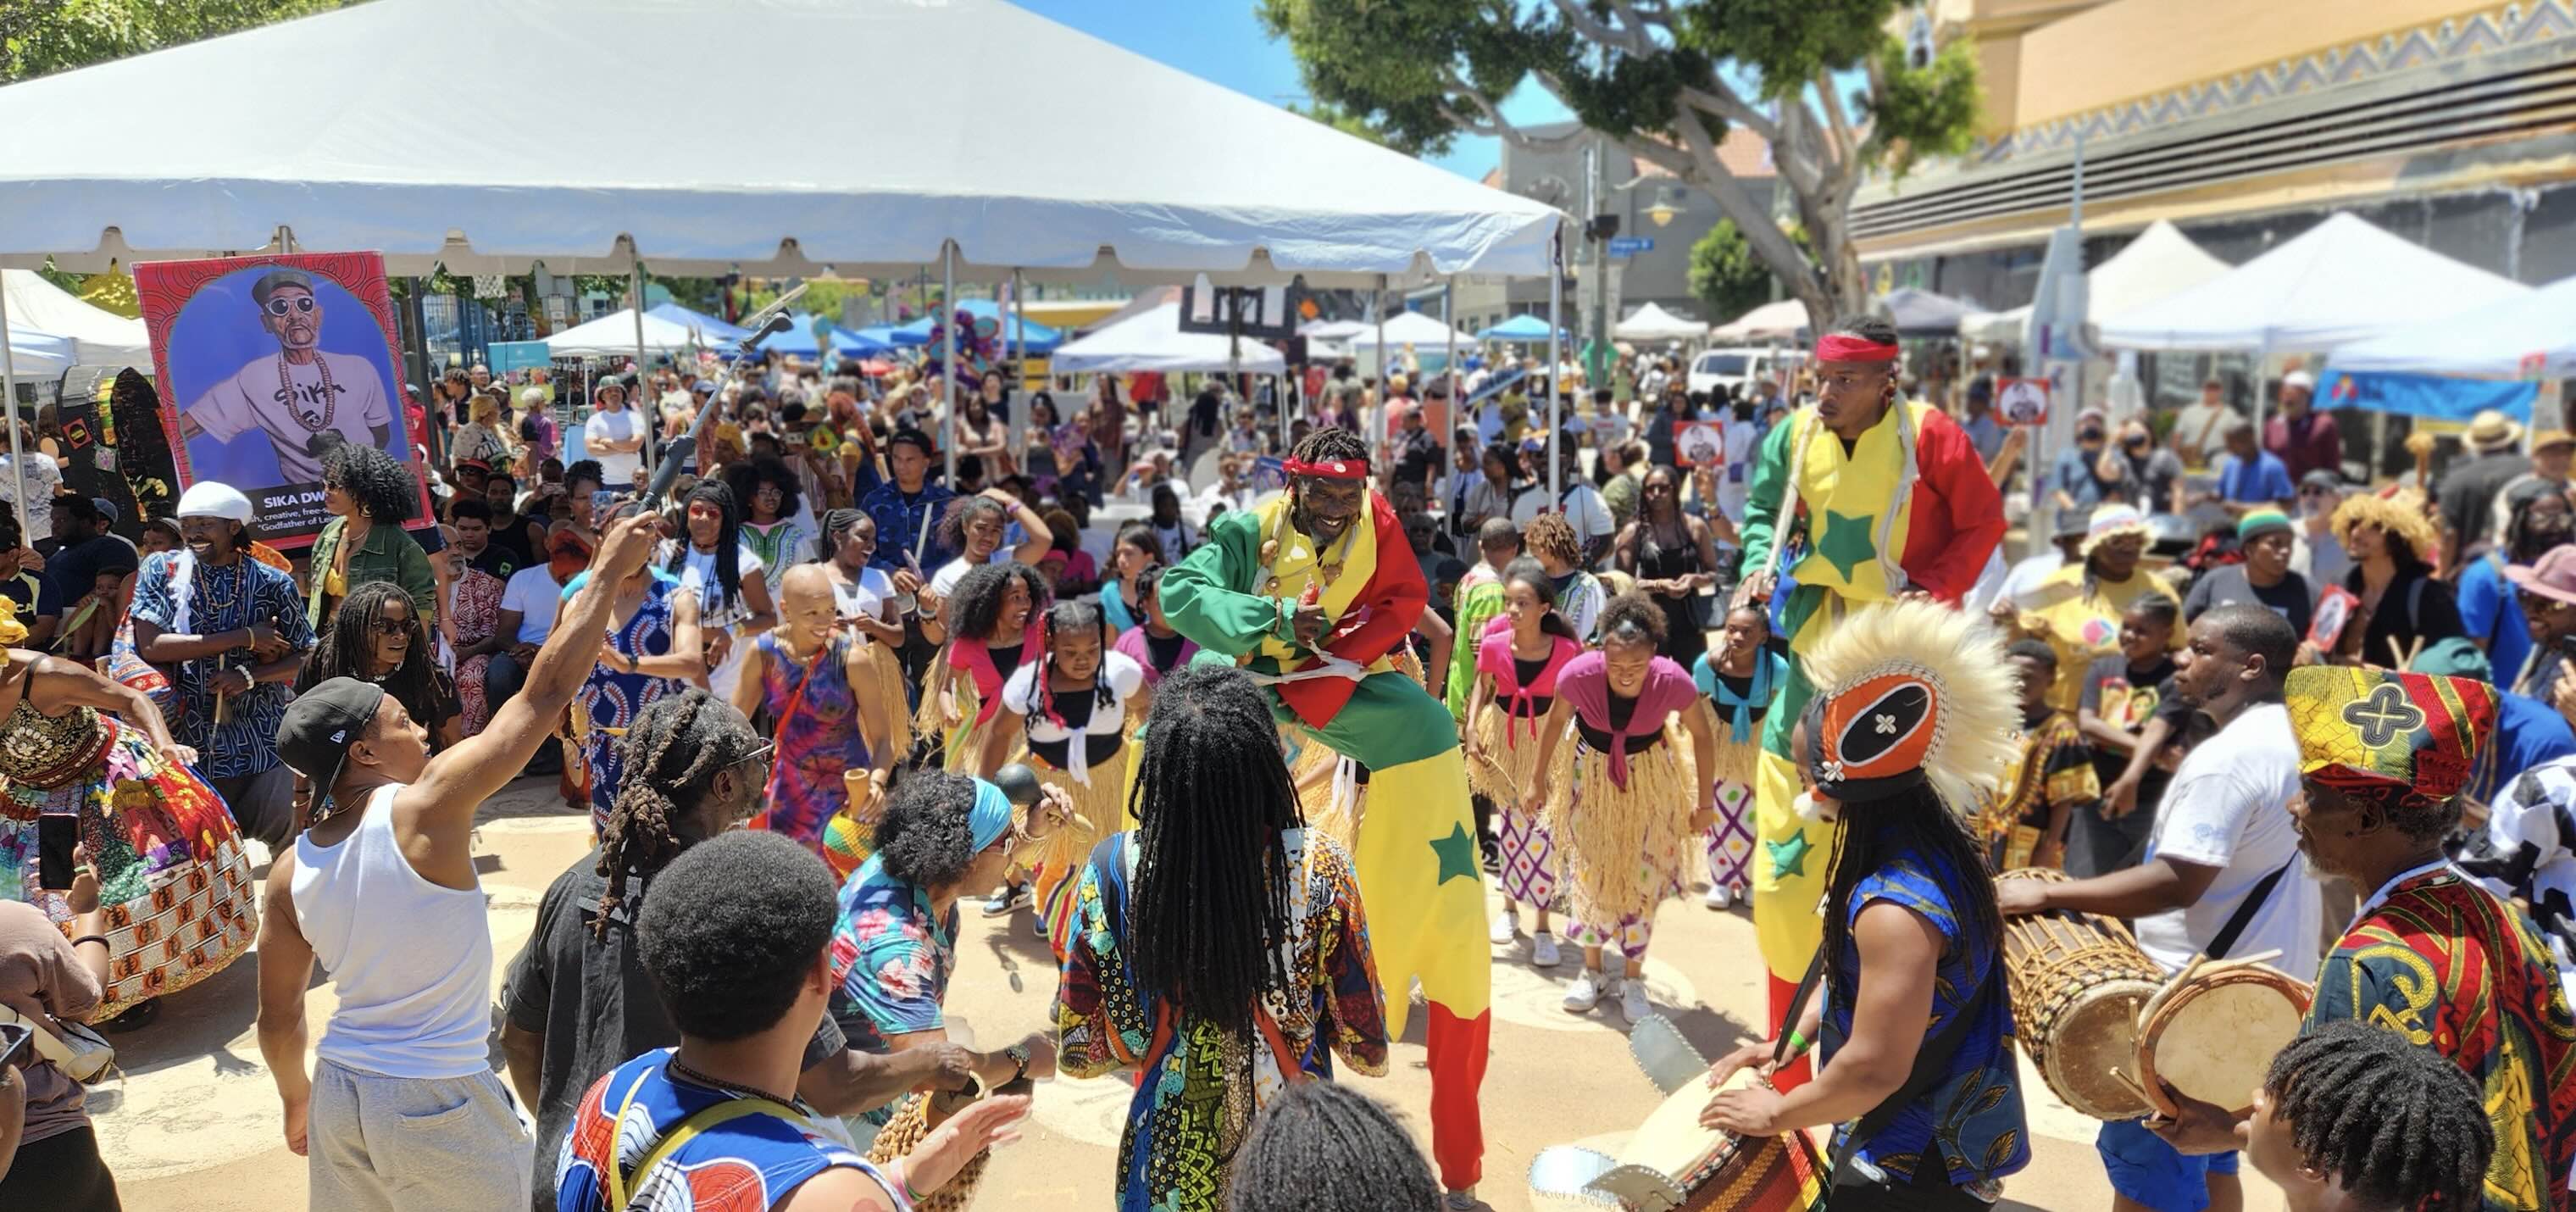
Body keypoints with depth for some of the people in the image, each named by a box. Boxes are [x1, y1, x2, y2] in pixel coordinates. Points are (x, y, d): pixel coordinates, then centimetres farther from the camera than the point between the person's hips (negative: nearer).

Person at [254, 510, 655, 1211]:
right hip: (438, 1102, -6)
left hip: (341, 1093, 6)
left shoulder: (290, 871, -2)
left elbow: (279, 1019, 7)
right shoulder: (424, 809, -20)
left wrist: (297, 1100, 25)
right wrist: (609, 571, -14)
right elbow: (545, 693, -20)